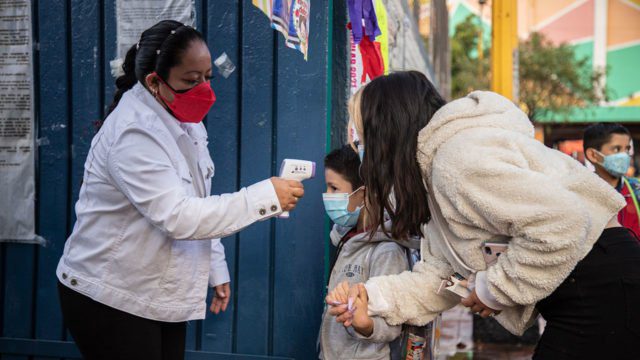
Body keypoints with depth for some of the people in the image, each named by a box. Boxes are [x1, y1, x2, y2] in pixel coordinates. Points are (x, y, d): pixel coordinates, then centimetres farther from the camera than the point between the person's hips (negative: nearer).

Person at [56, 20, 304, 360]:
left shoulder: (184, 119, 4)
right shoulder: (133, 133, -24)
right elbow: (178, 217, -32)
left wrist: (216, 269, 12)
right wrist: (266, 197, -30)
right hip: (110, 299, -8)